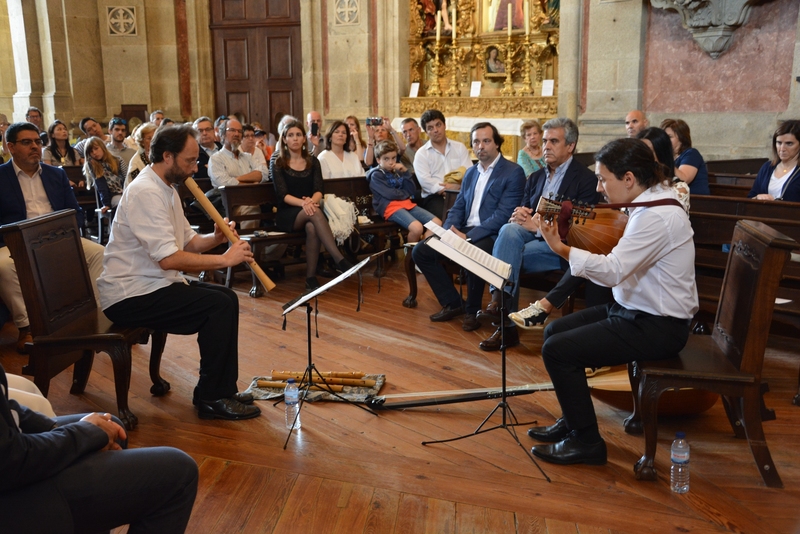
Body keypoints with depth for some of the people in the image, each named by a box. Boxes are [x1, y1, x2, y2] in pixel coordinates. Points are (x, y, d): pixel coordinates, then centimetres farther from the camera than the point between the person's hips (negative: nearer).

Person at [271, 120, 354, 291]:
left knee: (312, 227, -36)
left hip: (308, 212, 2)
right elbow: (283, 195, -9)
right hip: (287, 214, -2)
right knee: (315, 213, -36)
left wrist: (312, 201, -25)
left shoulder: (313, 162, 12)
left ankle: (311, 278, -31)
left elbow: (319, 190, 0)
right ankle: (339, 260, -44)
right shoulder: (277, 164, 3)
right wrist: (303, 203, -29)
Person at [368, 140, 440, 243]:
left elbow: (412, 191, 8)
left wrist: (405, 172, 0)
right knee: (417, 228, -31)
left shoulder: (398, 172, 18)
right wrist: (406, 194, 4)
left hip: (407, 203, 7)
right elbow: (390, 194, -12)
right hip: (390, 206, -7)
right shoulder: (376, 175, -1)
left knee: (437, 223, -7)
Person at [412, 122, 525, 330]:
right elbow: (458, 208, 17)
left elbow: (503, 215, -16)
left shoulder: (514, 172, -7)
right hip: (464, 232, 7)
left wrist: (468, 237, -23)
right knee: (420, 251, -7)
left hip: (491, 235, -7)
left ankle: (472, 310, -11)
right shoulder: (470, 172, 17)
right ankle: (453, 303, 4)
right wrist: (448, 231, -6)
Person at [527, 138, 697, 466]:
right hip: (635, 309, 10)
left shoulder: (657, 215, -24)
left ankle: (586, 441, 1)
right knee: (555, 331, 12)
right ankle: (572, 420, 24)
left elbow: (611, 271, -31)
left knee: (557, 350, -14)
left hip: (658, 327, -10)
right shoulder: (652, 200, 7)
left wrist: (561, 248, -29)